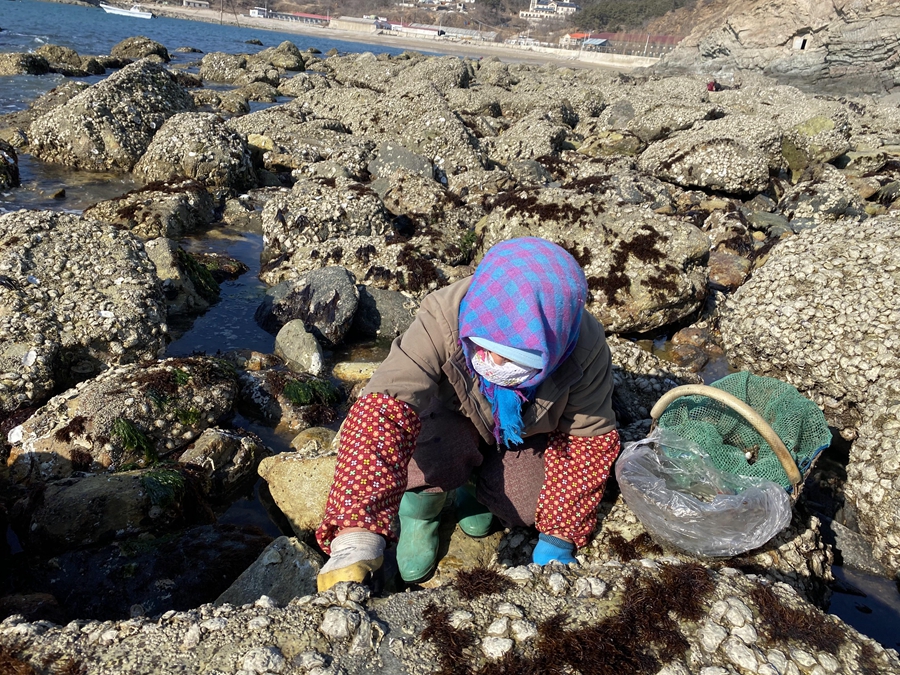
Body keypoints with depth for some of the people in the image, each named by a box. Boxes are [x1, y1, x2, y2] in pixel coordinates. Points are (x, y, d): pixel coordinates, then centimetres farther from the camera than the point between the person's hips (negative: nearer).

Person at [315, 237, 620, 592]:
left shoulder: (585, 349, -32)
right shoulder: (442, 320, -41)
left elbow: (591, 437, -18)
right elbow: (383, 414, -51)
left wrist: (558, 541, -19)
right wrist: (356, 540, -62)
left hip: (528, 433, 3)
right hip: (454, 415, -2)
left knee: (527, 506, -19)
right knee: (437, 447, -34)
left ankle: (474, 485, 14)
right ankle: (421, 506, 1)